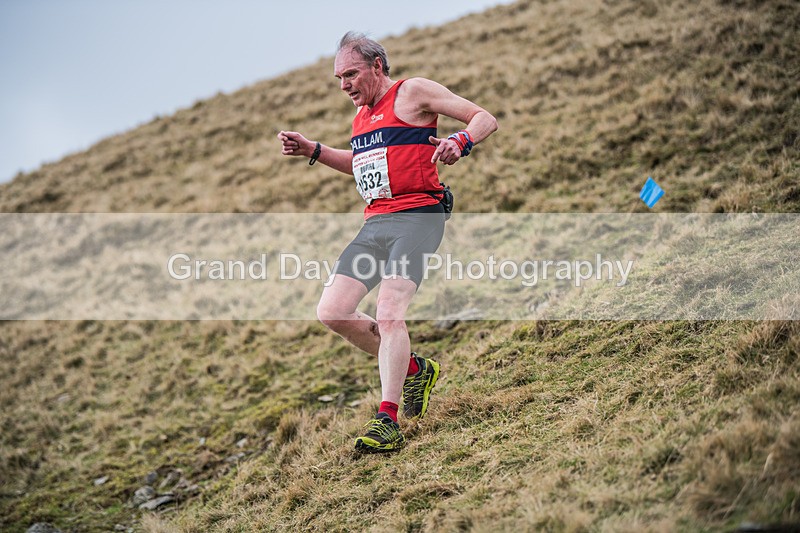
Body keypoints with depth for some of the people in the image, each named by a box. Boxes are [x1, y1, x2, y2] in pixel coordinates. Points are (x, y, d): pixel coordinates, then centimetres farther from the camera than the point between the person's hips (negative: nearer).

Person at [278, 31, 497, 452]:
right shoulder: (362, 114, 22)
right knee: (332, 312, -2)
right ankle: (414, 370, 15)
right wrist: (312, 150, 27)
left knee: (389, 314, -22)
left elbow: (485, 119, -2)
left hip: (415, 217, -8)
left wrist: (460, 142, -23)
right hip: (374, 224, 8)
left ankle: (387, 421, -18)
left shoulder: (413, 92, -1)